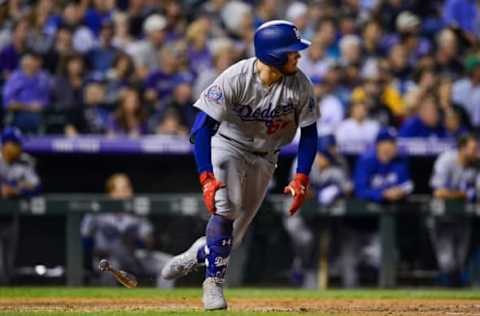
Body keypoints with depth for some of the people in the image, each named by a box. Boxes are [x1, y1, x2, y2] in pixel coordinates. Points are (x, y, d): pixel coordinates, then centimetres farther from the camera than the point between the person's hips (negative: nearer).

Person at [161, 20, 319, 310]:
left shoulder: (300, 85, -18)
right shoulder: (235, 79, -28)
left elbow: (309, 133, -7)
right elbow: (202, 128, -28)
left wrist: (301, 179, -16)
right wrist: (207, 177, -37)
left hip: (265, 158, 4)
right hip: (229, 146, -4)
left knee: (236, 234, 6)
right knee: (224, 210, -24)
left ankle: (197, 254, 34)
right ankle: (214, 282, -13)